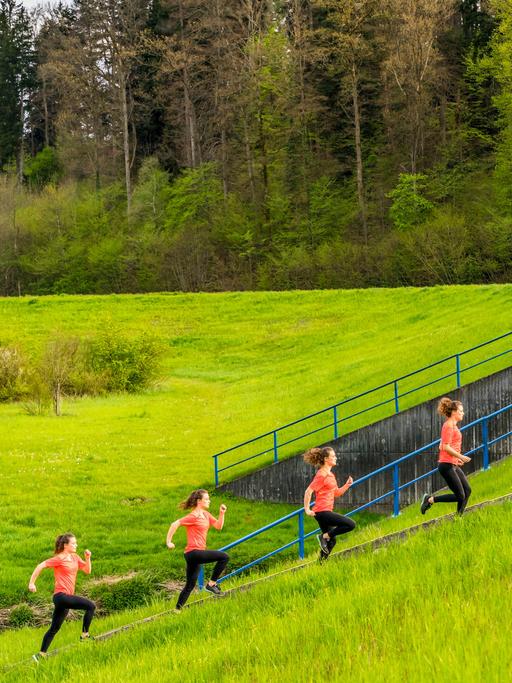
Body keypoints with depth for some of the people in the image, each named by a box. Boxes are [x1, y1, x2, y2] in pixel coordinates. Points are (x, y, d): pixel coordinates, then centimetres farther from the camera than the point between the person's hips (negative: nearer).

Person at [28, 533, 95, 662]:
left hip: (67, 597, 9)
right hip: (61, 595, -9)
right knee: (91, 606, -17)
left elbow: (87, 570, 16)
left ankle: (41, 654, 14)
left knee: (54, 629, 11)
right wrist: (31, 582, -13)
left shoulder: (75, 558, 15)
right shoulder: (60, 558, -8)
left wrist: (87, 558, 0)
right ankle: (85, 634, -10)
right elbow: (41, 566, -10)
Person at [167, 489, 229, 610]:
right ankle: (211, 584, -12)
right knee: (224, 557, -19)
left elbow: (218, 526, 18)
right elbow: (175, 524, -16)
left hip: (197, 553, 10)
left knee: (190, 585, 15)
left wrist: (222, 514, 4)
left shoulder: (205, 514, 16)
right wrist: (169, 542, -16)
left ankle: (178, 609, 19)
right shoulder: (194, 516, -12)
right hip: (194, 552, -10)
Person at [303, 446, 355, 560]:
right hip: (322, 511, -10)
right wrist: (307, 509, -16)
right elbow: (308, 492, -17)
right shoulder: (322, 475, -13)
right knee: (351, 524, -16)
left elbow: (337, 493, 22)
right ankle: (324, 536, -9)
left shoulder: (330, 474, 17)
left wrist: (347, 485, 7)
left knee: (331, 541, 15)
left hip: (326, 512, 10)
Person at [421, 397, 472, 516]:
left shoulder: (453, 426, 17)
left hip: (453, 465, 10)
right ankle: (430, 499, -1)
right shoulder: (448, 426, -12)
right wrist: (460, 456, -20)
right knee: (460, 496, -9)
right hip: (446, 465, -10)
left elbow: (442, 447, 22)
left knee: (467, 491, 6)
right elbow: (446, 447, -20)